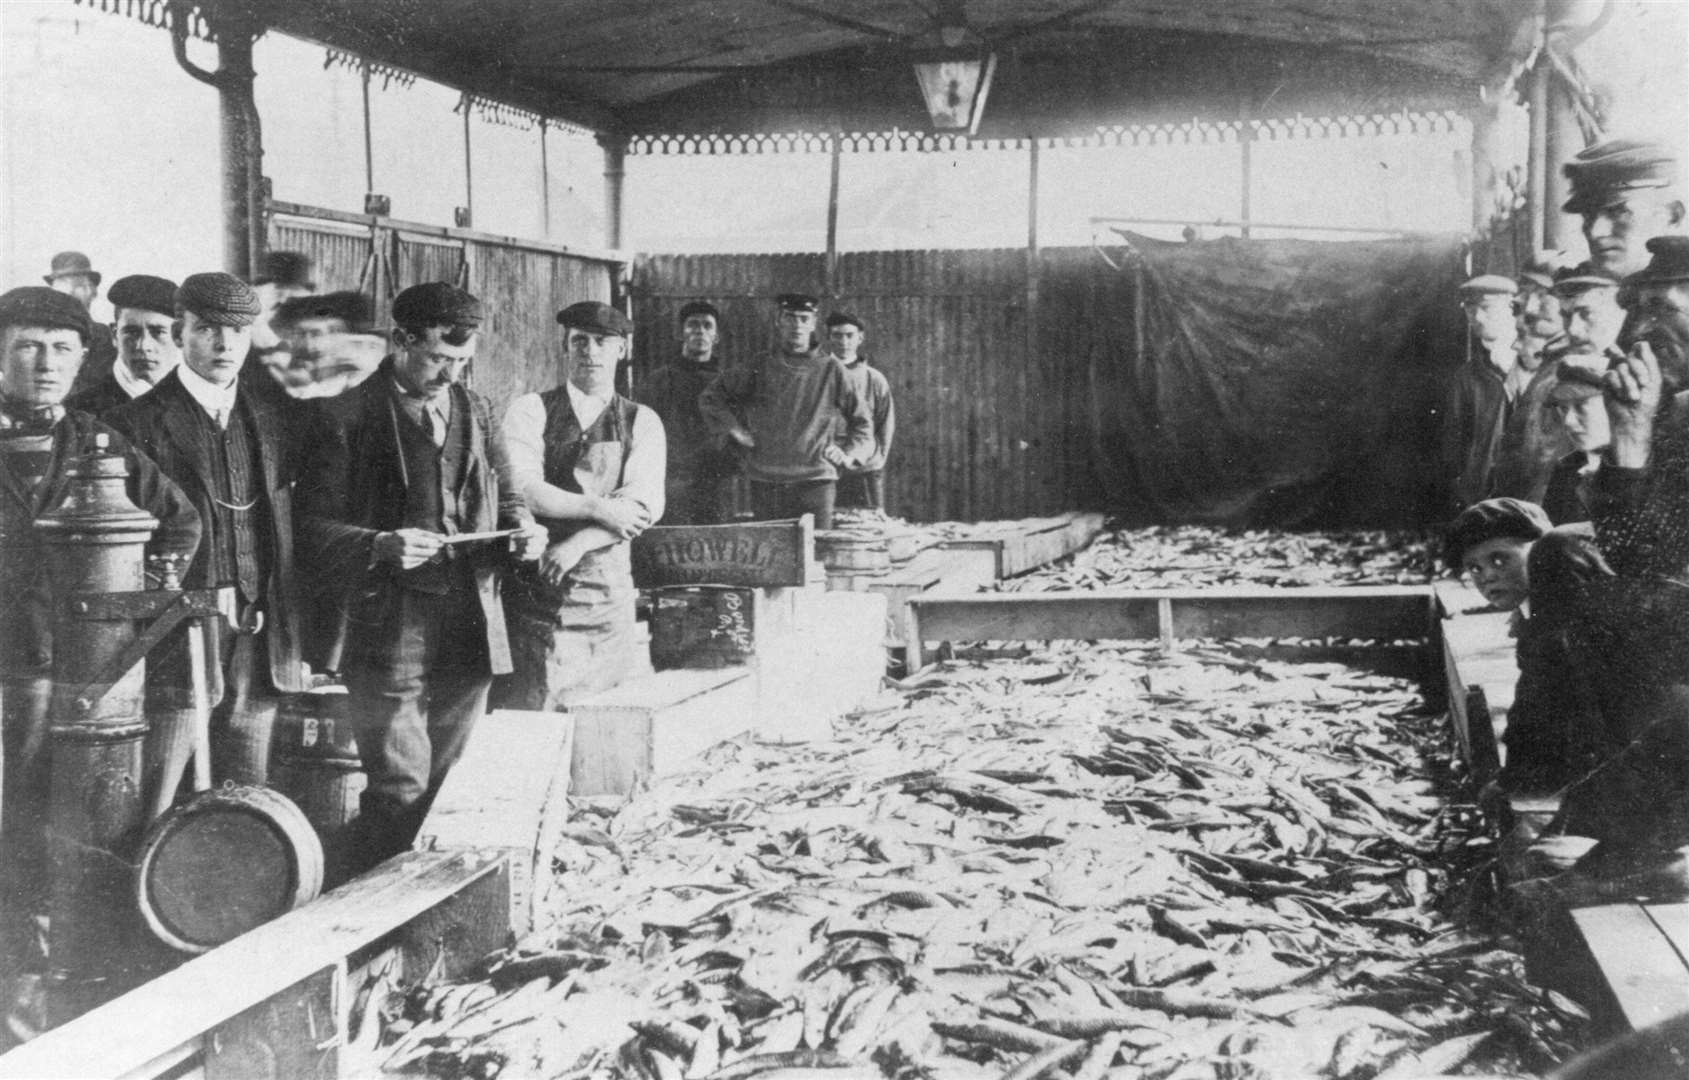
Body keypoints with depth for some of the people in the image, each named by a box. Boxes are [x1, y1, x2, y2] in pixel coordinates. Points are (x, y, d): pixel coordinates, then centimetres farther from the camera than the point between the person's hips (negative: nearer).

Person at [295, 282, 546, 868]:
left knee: (449, 784, 11)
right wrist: (381, 545, -23)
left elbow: (506, 499, 21)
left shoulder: (476, 411, 13)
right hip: (388, 631, -5)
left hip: (470, 627, 5)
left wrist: (522, 532, -2)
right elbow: (313, 528, -6)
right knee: (401, 790, -5)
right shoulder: (343, 416, -4)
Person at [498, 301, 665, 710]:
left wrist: (577, 543, -18)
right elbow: (523, 488, -9)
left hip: (609, 587, 2)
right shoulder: (531, 411, 5)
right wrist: (598, 509, -14)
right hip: (537, 584, -1)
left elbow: (645, 505, -6)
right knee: (534, 708, -4)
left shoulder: (641, 423, 8)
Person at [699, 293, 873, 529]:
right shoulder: (759, 369, 8)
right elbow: (711, 397, 17)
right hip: (765, 485, 2)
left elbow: (862, 421, 14)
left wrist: (849, 454, 0)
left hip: (816, 481, -2)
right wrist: (736, 430, 7)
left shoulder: (830, 370, 6)